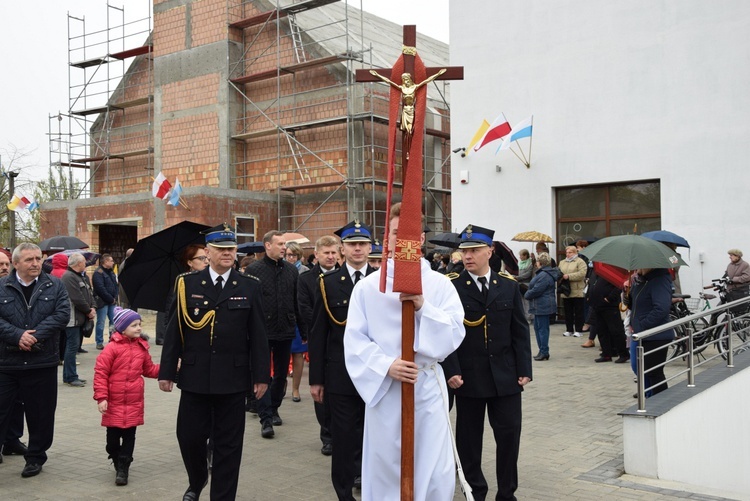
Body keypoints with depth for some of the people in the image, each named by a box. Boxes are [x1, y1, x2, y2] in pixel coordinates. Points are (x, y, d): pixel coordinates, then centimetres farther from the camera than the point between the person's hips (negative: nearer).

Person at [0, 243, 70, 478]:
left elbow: (62, 313, -6)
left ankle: (35, 457, 26)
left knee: (40, 414, 9)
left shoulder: (55, 286, 5)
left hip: (43, 363, 1)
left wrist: (35, 335, -16)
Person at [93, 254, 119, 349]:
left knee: (114, 321, 9)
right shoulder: (98, 273, -12)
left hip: (112, 301, 8)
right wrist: (111, 299, -14)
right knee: (101, 322, -2)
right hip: (102, 302, -8)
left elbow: (116, 285, 17)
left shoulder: (111, 272, 15)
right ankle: (99, 343, 5)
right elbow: (101, 289, -19)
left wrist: (115, 298, 1)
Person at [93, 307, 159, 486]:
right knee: (113, 436, 9)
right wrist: (101, 397, -15)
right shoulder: (112, 348, -12)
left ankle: (123, 468, 13)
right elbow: (100, 373, -11)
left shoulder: (141, 347, 4)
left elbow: (149, 370, 14)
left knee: (129, 436, 5)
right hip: (114, 403, -3)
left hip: (134, 402, 3)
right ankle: (117, 461, 33)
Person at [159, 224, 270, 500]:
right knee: (189, 435, 8)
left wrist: (261, 375, -2)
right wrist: (166, 371, 0)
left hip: (233, 378, 0)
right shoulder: (187, 283, 2)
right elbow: (174, 331, 2)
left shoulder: (250, 287, 2)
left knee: (228, 442, 6)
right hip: (194, 377, 1)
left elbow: (258, 335, 1)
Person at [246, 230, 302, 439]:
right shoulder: (254, 270, -5)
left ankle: (274, 409, 32)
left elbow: (297, 301, 8)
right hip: (263, 330, -4)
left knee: (281, 374, 15)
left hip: (285, 330, 4)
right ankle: (266, 419, 1)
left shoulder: (291, 270, 6)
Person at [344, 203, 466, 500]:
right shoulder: (366, 287, 0)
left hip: (428, 387, 0)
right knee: (384, 472, 11)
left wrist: (423, 307, -20)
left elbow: (455, 334, -6)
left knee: (437, 476, 3)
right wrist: (386, 365, -17)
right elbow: (354, 340, -3)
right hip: (383, 388, 0)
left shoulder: (440, 285, 1)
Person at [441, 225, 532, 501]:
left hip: (505, 376, 2)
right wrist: (452, 371, -12)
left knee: (509, 433, 6)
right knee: (469, 436, 8)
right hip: (468, 377, -2)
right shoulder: (451, 287, -4)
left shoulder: (509, 285, 5)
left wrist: (524, 369, 1)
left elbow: (520, 330, 5)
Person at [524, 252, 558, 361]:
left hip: (543, 306, -11)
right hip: (540, 306, 11)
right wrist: (528, 294, 5)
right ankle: (543, 351, 23)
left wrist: (526, 295, -6)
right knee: (538, 327, 16)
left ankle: (544, 352, 0)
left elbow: (536, 290, -22)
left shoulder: (544, 275, -20)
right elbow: (535, 288, 19)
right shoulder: (542, 273, 15)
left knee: (542, 328, -5)